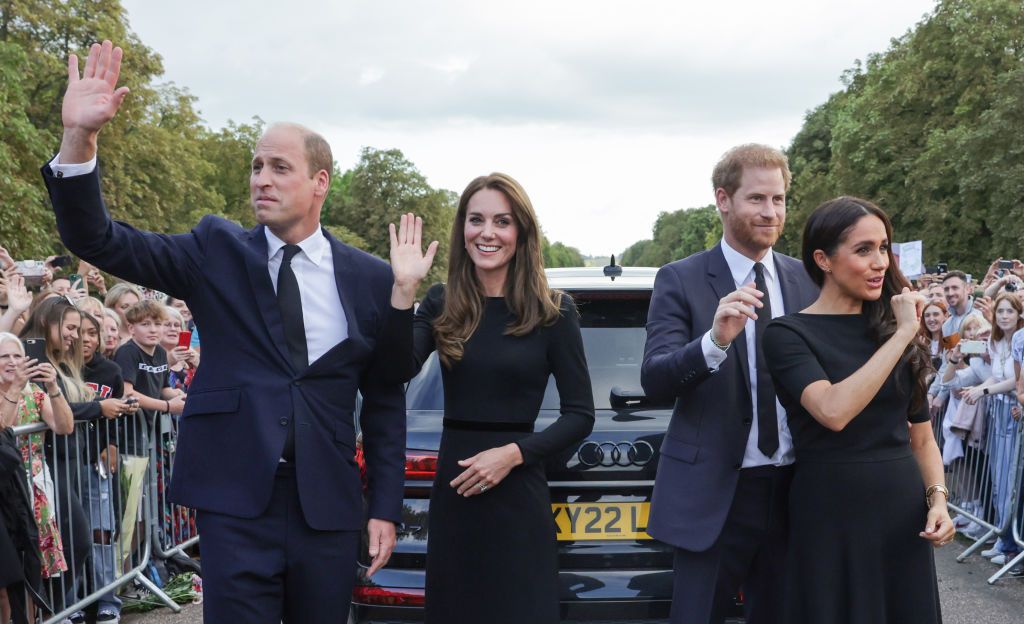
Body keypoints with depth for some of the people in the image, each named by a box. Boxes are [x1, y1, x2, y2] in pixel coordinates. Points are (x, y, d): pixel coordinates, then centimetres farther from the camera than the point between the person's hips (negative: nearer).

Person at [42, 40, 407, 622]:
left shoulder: (371, 279, 2)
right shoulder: (217, 252, 2)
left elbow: (385, 400, 7)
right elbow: (100, 242, -7)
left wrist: (385, 508, 5)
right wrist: (79, 139, -22)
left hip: (329, 509, 1)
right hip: (236, 504, -1)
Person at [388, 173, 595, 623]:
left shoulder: (553, 312, -5)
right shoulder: (441, 304, 2)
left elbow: (581, 415, -3)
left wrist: (513, 453, -15)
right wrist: (404, 289, -20)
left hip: (518, 497, -3)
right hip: (451, 492, 3)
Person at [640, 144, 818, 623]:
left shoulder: (807, 280, 7)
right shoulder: (681, 280, -5)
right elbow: (654, 379, -15)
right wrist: (715, 340, -33)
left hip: (792, 491, 4)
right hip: (712, 492, -4)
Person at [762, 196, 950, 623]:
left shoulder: (893, 326, 9)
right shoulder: (789, 333, -8)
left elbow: (921, 435, 15)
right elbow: (834, 412, -25)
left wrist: (937, 498, -2)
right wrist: (902, 335, -19)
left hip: (904, 513, 5)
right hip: (831, 518, -5)